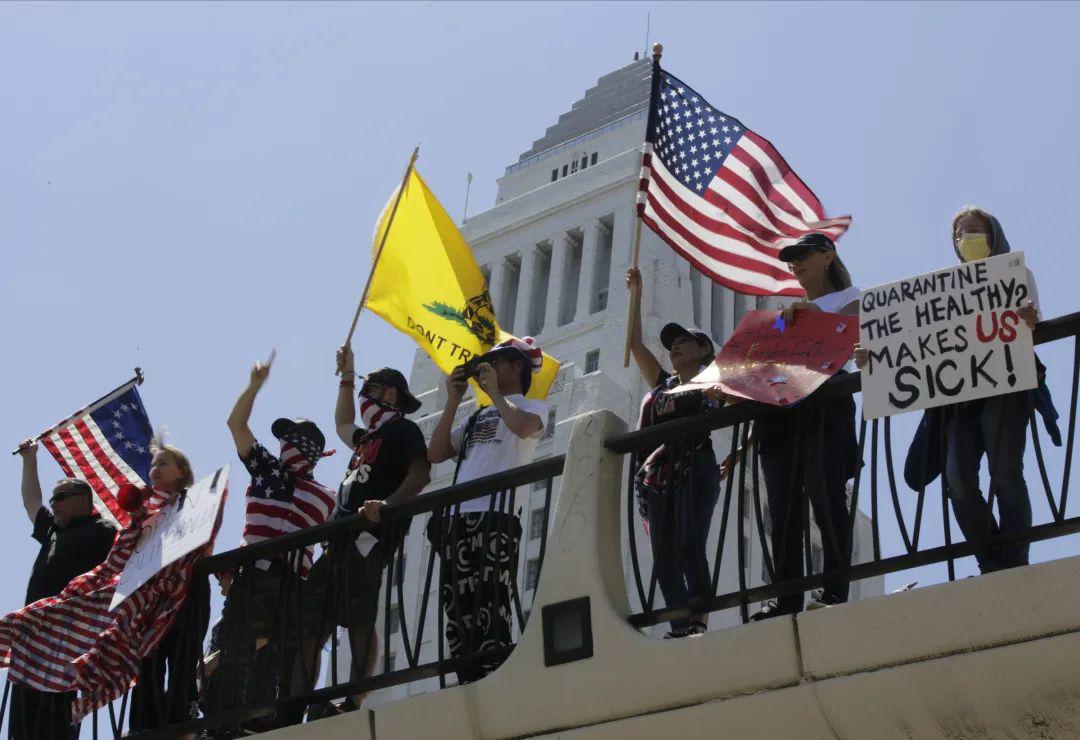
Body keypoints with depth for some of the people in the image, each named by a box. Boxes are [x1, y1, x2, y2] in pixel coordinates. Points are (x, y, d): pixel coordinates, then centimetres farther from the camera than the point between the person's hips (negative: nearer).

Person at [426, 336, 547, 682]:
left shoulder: (533, 405, 14)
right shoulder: (477, 416, 31)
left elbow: (524, 427, -12)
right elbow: (435, 453, 21)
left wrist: (495, 392, 1)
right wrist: (452, 402, 17)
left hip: (495, 515, -7)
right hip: (456, 519, 7)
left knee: (490, 613, -14)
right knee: (458, 614, -1)